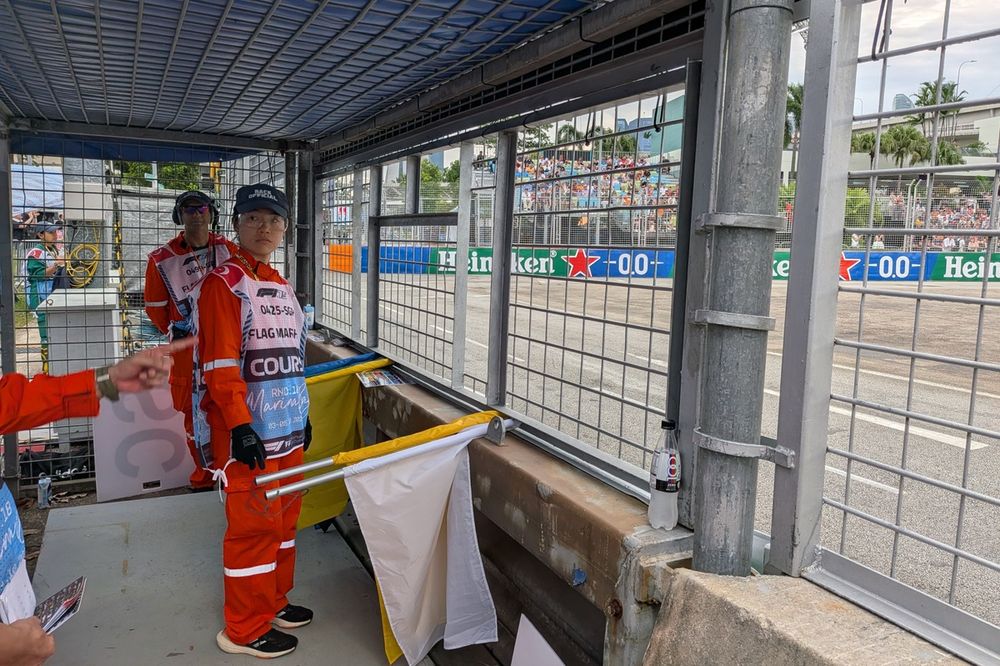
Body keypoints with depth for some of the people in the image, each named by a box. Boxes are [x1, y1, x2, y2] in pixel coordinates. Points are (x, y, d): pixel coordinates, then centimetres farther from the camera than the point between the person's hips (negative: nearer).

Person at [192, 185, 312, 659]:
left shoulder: (282, 288, 15)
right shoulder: (223, 283, -11)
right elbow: (220, 365, -18)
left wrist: (302, 415, 21)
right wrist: (240, 427, -21)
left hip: (288, 429, 8)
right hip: (248, 434, -8)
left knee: (284, 520, 17)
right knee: (253, 526, 0)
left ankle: (273, 602, 35)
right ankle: (244, 630, 17)